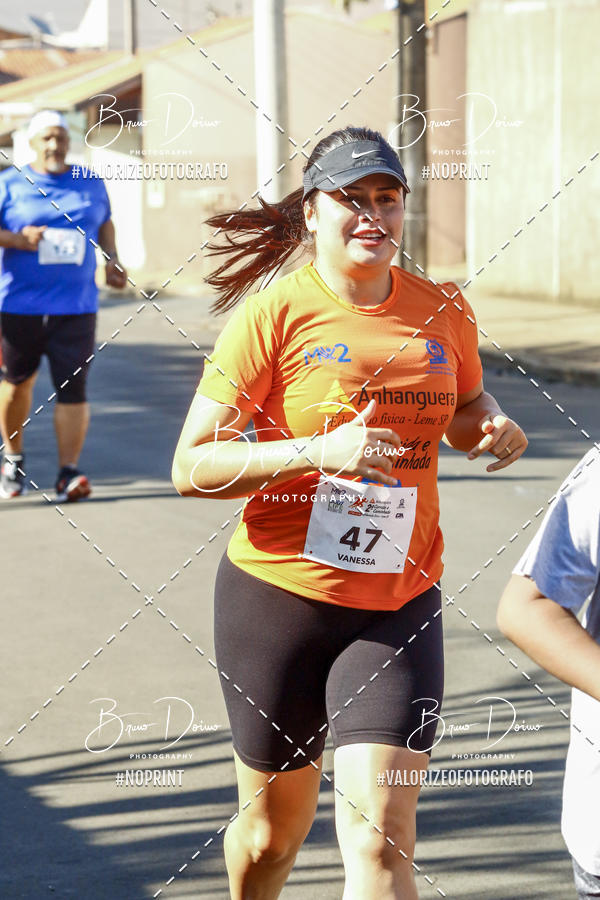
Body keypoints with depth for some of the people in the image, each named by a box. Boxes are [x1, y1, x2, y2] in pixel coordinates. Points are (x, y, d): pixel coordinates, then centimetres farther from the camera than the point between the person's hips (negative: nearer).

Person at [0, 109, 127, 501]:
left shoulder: (91, 184, 10)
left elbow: (105, 222, 25)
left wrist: (112, 259, 10)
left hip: (76, 306, 1)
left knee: (73, 387, -9)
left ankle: (69, 473, -9)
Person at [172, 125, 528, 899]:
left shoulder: (443, 313, 5)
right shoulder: (274, 314, -8)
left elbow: (464, 418, 24)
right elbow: (191, 466, -13)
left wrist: (496, 428, 0)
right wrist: (319, 451, -25)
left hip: (400, 602, 2)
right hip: (280, 594, -2)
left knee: (381, 833, -11)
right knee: (274, 826, 14)